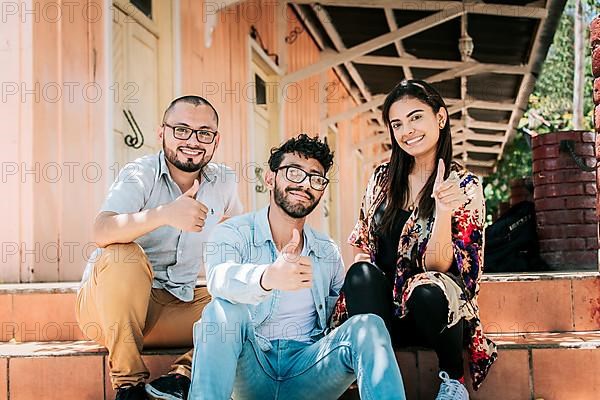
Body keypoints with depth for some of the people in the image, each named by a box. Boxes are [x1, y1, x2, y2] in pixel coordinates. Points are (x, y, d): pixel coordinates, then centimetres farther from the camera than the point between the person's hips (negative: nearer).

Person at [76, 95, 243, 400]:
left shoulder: (223, 182, 2)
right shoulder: (140, 175, -14)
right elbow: (102, 232, -34)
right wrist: (164, 214, -50)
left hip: (178, 306, 5)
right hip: (109, 306, -5)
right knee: (124, 254, -35)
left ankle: (184, 375, -24)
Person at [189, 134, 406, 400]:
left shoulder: (328, 253, 11)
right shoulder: (232, 234, -4)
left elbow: (343, 314, 19)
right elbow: (220, 278, -27)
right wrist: (269, 277, -50)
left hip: (307, 370, 3)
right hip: (251, 370, -2)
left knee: (368, 325, -23)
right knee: (224, 309, -32)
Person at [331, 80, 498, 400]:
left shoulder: (465, 186, -3)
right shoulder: (383, 177, 7)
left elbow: (437, 266, -13)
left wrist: (443, 210, -29)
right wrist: (363, 281, -6)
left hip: (433, 311, -2)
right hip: (382, 307, 2)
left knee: (428, 290, -36)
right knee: (361, 274, -29)